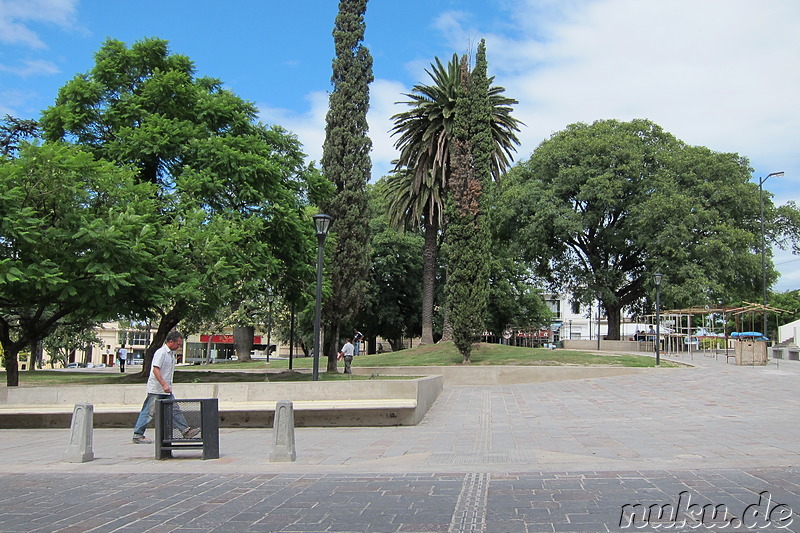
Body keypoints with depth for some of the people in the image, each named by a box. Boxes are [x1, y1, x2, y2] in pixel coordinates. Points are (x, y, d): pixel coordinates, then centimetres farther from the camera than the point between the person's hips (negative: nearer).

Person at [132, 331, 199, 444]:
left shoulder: (171, 353, 14)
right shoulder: (161, 353, -15)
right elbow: (156, 370, -24)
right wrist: (164, 385, -31)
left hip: (166, 390, 9)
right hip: (156, 390, -9)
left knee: (174, 410, 4)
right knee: (149, 413, -2)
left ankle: (186, 431, 3)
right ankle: (137, 435, 6)